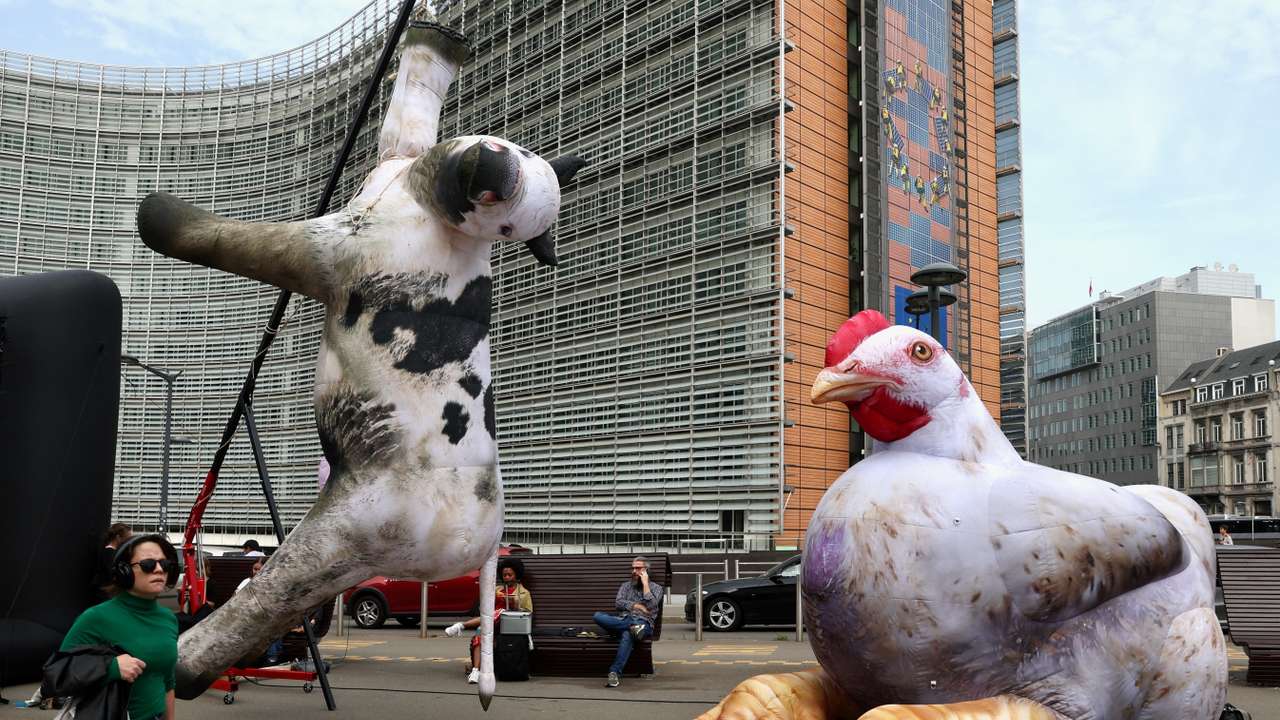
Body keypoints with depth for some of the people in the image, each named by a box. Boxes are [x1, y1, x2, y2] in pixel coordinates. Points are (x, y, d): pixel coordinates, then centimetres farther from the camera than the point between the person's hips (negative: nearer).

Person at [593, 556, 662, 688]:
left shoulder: (656, 587, 15)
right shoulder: (626, 586, 25)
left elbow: (650, 605, -5)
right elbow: (618, 603, 8)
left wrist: (645, 583, -1)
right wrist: (638, 606, -3)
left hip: (643, 622, -4)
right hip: (623, 620, 4)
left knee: (627, 635, -41)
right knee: (598, 616, -26)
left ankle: (614, 672, -46)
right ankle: (633, 627, -33)